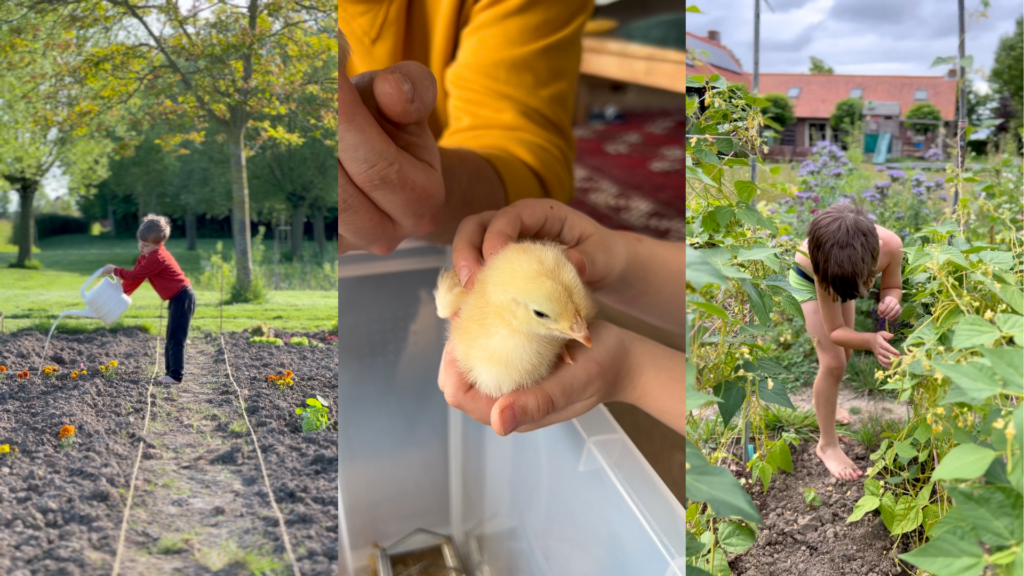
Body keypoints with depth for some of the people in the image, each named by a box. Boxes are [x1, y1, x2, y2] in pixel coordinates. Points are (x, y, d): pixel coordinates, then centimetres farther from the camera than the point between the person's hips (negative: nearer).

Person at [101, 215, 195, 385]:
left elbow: (135, 276, -19)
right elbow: (134, 279, 16)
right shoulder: (147, 256, 12)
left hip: (182, 298, -11)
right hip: (177, 299, 11)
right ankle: (170, 372, 21)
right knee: (171, 339, 15)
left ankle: (176, 376, -4)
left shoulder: (157, 258, -19)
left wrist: (114, 270, -8)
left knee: (176, 340, -8)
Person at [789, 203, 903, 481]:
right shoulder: (824, 267, -47)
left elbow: (892, 286, -17)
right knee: (833, 363, -12)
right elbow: (835, 331, -34)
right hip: (809, 275, -4)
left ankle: (824, 405, 45)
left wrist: (890, 300, -41)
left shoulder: (891, 244, -40)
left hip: (842, 270, 5)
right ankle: (828, 445, 4)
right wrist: (871, 341, -54)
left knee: (844, 354, 17)